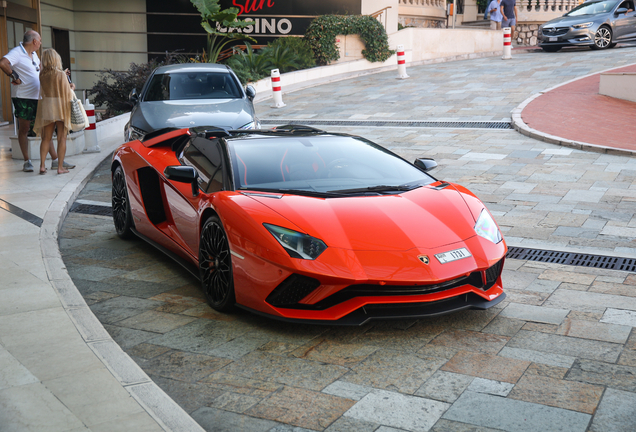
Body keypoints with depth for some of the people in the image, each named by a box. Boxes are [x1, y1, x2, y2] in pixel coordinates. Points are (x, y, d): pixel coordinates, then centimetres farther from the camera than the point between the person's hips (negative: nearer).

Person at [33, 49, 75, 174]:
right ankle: (60, 167, 4)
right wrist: (72, 88, 11)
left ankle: (42, 165, 7)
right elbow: (67, 93, -9)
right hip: (60, 107, -4)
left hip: (46, 107, 4)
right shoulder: (61, 75, -11)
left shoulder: (42, 75, 2)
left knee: (46, 138, 11)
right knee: (62, 138, 3)